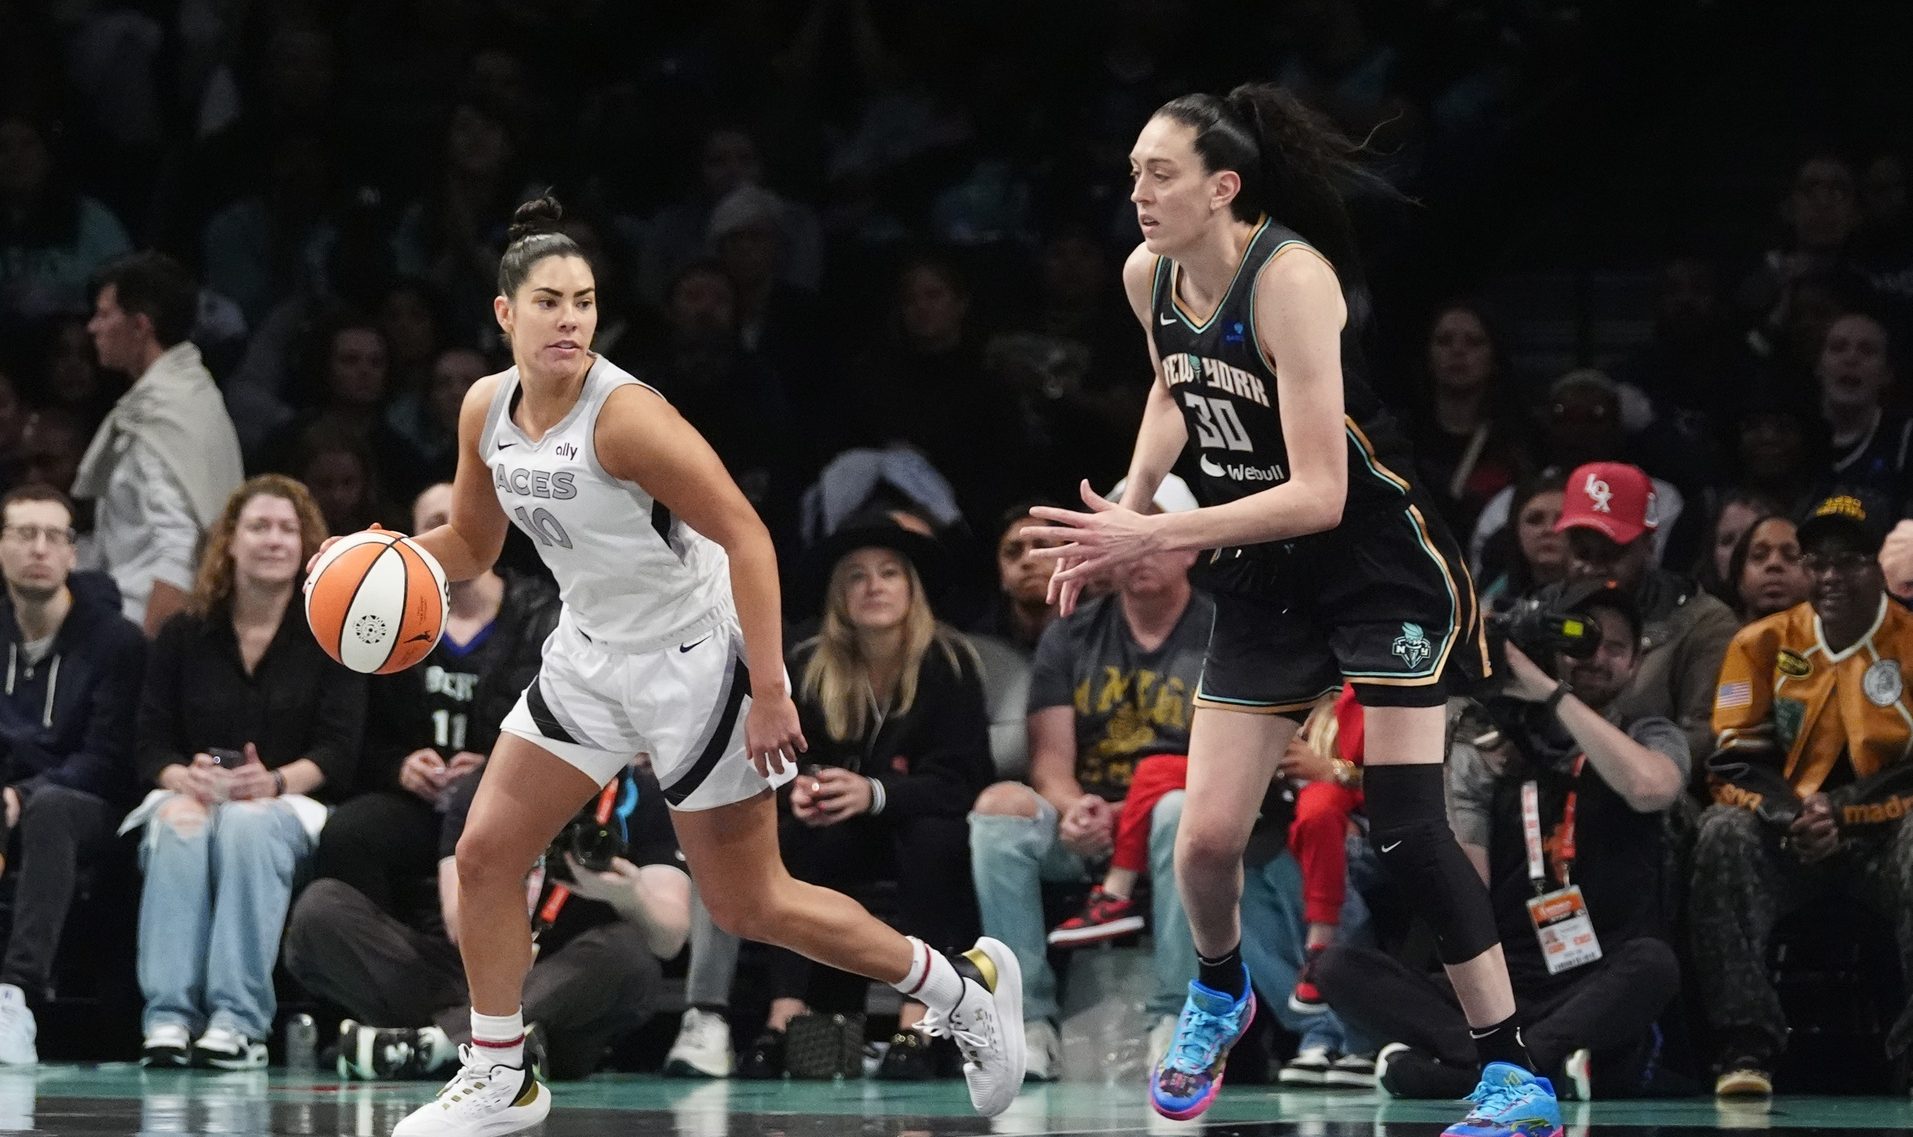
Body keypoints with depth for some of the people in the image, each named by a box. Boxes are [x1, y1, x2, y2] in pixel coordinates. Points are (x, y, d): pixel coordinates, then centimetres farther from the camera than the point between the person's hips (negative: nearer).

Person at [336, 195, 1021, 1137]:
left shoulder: (625, 415, -26)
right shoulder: (487, 409, -3)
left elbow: (746, 538, -25)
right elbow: (471, 544, 12)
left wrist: (769, 694, -28)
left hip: (692, 663, -7)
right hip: (589, 659, 7)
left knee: (747, 905, 0)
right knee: (485, 854, 2)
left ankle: (966, 990, 17)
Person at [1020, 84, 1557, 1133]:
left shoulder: (1289, 278, -26)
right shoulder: (1148, 278, -4)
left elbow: (1317, 495, -31)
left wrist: (1151, 537, -32)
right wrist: (1127, 503, 3)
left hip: (1380, 563, -6)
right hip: (1263, 582, 6)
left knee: (1403, 829, -14)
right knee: (1205, 839, 0)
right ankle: (1218, 994, 34)